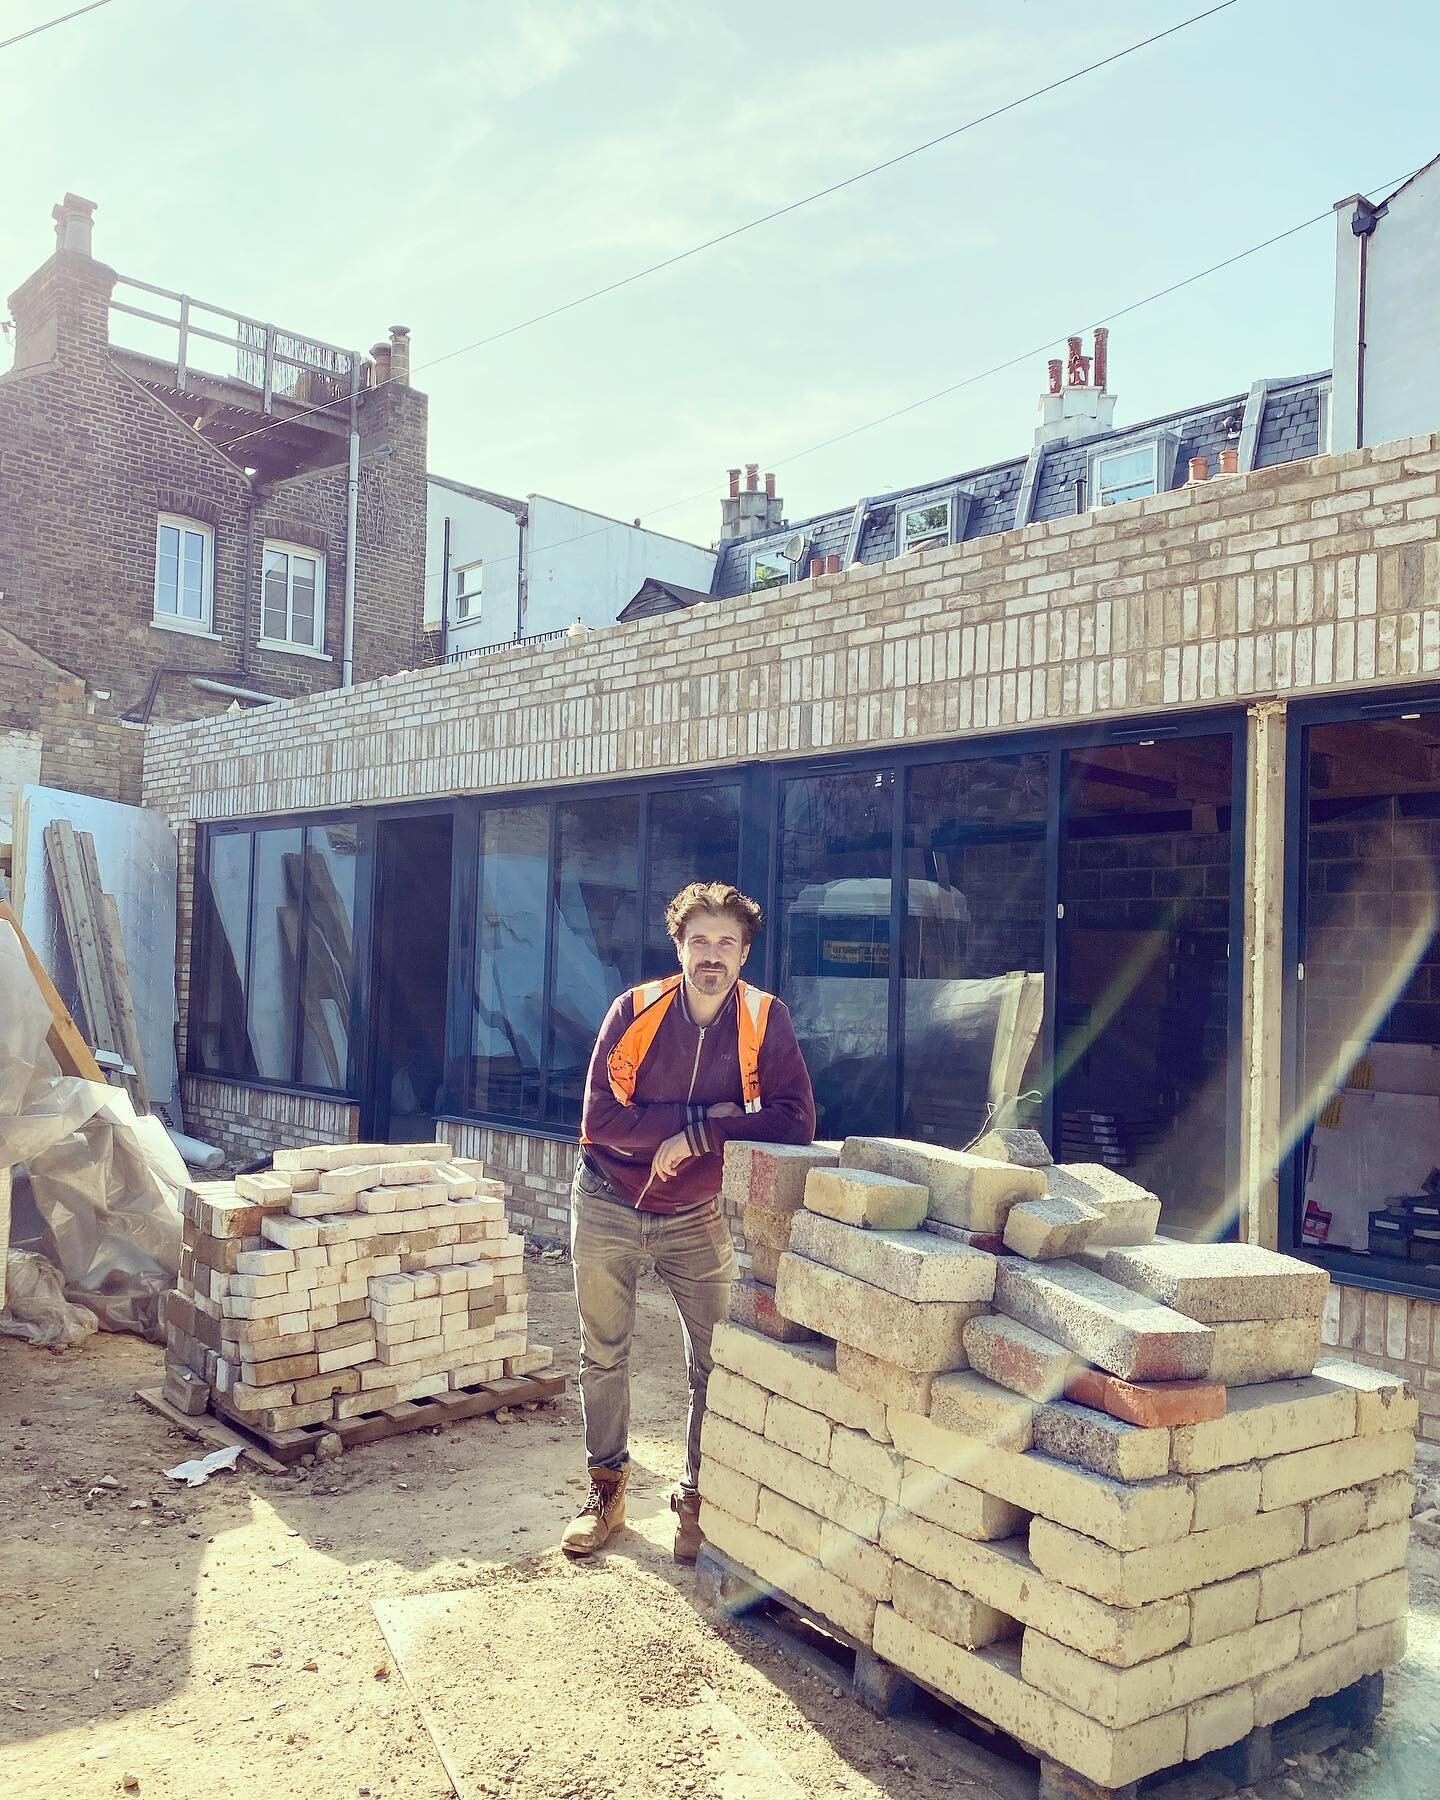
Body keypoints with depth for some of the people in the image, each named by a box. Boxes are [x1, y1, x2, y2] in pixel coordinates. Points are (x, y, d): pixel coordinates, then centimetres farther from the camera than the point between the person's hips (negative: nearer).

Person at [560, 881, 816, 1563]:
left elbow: (795, 1122, -24)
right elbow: (600, 1116, -21)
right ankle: (606, 1491, 31)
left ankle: (698, 1500, 23)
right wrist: (704, 1117, -26)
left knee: (713, 1365, 2)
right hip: (607, 1207, 1)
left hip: (697, 1218, 0)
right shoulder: (635, 1010, -14)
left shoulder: (765, 1020, -14)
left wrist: (693, 1139, -26)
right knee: (603, 1357, 13)